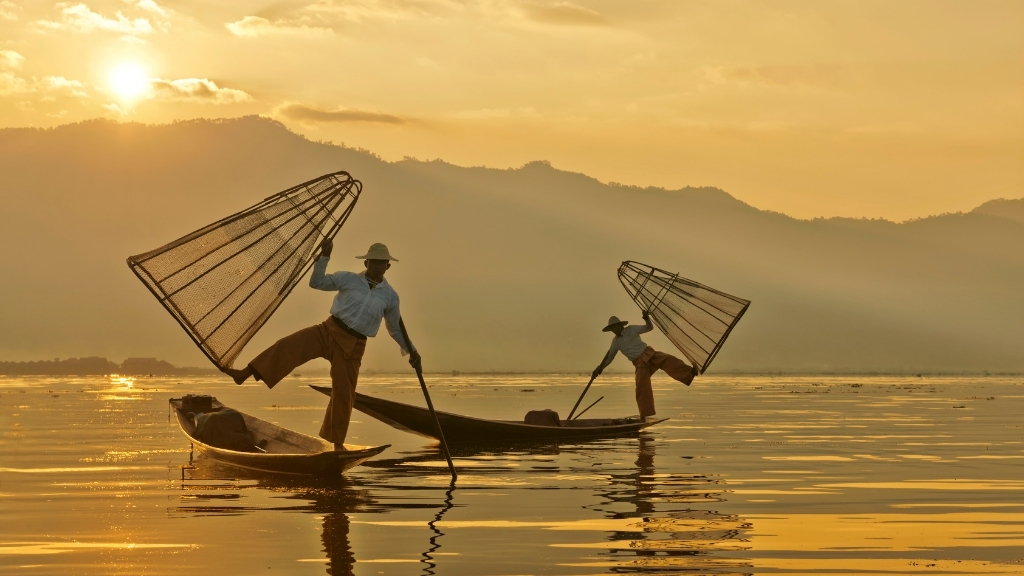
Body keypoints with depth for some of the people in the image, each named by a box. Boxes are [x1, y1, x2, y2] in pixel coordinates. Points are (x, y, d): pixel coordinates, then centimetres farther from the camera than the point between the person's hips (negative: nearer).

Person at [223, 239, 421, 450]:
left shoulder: (390, 296, 6)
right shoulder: (348, 279, 3)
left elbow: (396, 327, 18)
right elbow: (316, 282, 2)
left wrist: (411, 350, 14)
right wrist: (324, 257, -9)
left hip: (352, 346, 1)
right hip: (329, 330, -1)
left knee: (344, 392, 3)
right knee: (289, 345, -22)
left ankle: (337, 442, 20)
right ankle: (244, 374, -26)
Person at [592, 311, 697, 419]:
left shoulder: (631, 330, 4)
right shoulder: (616, 341, 14)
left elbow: (649, 328, 0)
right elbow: (609, 356, 23)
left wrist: (647, 319, -20)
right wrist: (600, 368, 19)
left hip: (649, 354, -3)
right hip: (640, 364, 3)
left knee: (668, 360, -29)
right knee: (642, 387, -12)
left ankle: (690, 372, -47)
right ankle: (645, 415, -11)